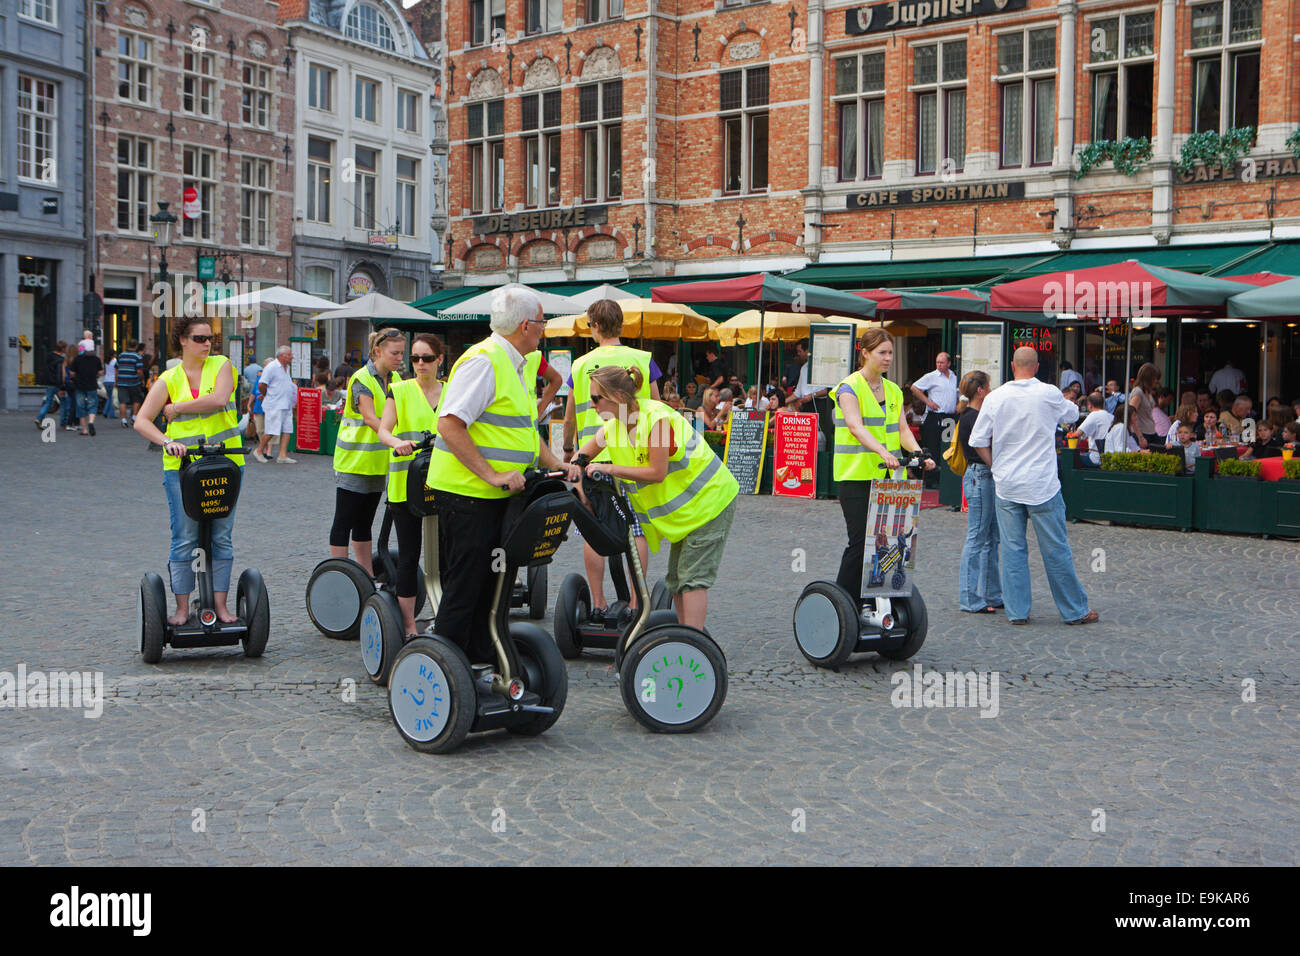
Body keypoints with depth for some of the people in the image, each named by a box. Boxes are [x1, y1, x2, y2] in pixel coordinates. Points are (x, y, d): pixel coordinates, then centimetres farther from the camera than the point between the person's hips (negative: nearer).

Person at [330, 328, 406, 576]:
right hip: (353, 461, -7)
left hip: (378, 462, 7)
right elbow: (369, 417, -28)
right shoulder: (362, 379, -15)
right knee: (344, 521, -2)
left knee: (364, 522, 13)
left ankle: (367, 577, 17)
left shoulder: (395, 379, 9)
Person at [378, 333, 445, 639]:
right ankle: (408, 625, 6)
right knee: (409, 554, 0)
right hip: (407, 482, -3)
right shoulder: (401, 391, 2)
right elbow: (383, 430, -9)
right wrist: (397, 442, -31)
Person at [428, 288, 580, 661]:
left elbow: (525, 427, 24)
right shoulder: (484, 361, -17)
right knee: (464, 587, -4)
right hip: (467, 492, -10)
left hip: (497, 494, 10)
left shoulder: (519, 364, 15)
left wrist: (555, 464, 11)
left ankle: (483, 663, 24)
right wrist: (492, 474, -26)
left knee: (490, 583, 15)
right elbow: (449, 424, -25)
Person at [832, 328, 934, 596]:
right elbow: (855, 426, -21)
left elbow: (902, 429, 6)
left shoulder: (893, 391, 16)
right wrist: (882, 451, -38)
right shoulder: (849, 388, -5)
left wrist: (918, 453, -15)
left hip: (888, 475, 6)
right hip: (857, 476, -6)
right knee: (861, 541, -10)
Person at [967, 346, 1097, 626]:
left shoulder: (995, 397, -2)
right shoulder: (1049, 394, -6)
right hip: (1042, 485, -2)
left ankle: (1017, 611, 9)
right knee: (1056, 550, 5)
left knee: (1012, 550, 7)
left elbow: (978, 441, 0)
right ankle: (1075, 611, 15)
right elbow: (1071, 414, 15)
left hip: (1006, 486, 2)